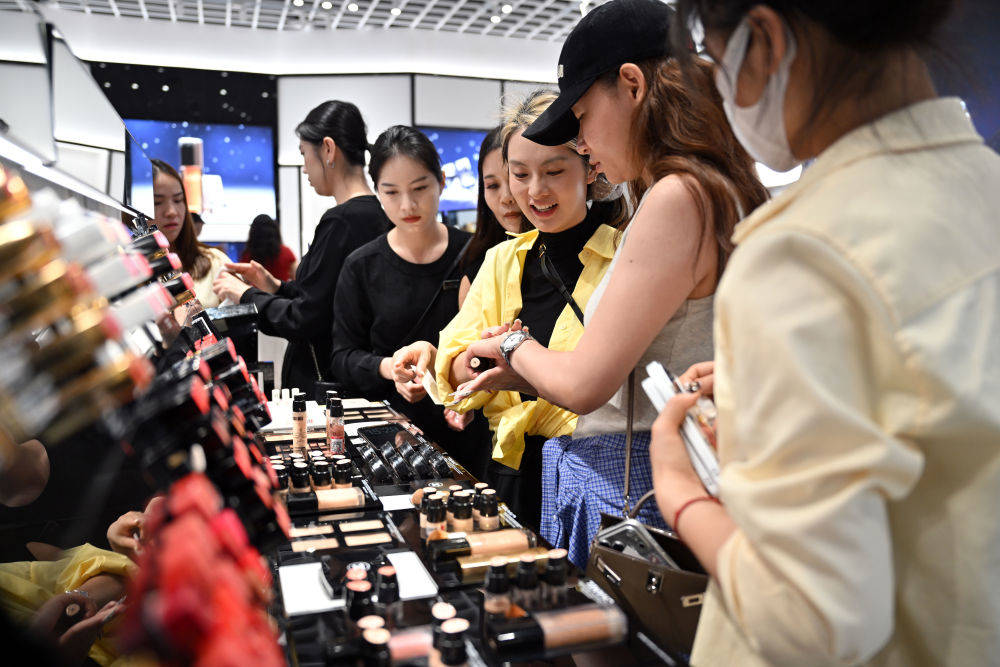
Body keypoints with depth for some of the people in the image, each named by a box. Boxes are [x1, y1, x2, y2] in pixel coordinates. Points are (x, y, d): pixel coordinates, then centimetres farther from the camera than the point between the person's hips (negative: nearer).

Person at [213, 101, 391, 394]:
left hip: (324, 380, -9)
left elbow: (305, 320, -18)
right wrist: (278, 287, 12)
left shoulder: (341, 221, -20)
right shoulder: (378, 213, 7)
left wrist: (247, 295, -4)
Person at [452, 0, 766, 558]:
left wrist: (515, 347, 2)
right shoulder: (719, 194, 11)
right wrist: (525, 374, 13)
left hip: (636, 494, -9)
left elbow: (584, 384, -18)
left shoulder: (679, 197, -19)